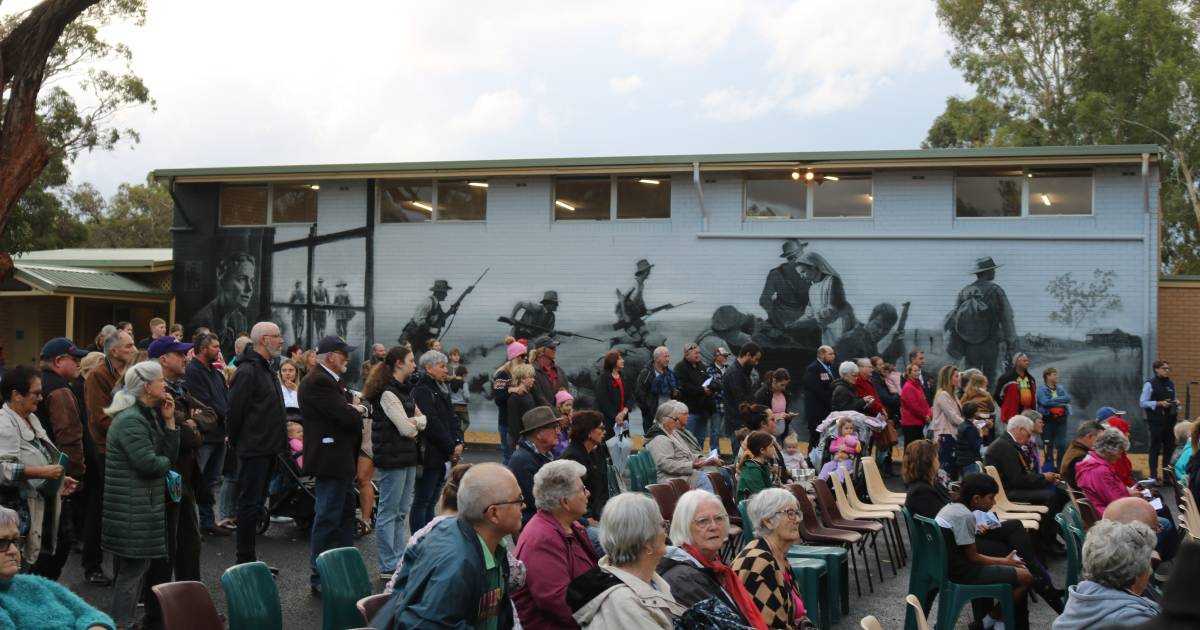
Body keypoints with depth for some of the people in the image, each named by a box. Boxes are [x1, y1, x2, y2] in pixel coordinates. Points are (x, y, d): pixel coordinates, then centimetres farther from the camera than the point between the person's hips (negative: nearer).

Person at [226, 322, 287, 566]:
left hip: (267, 449, 10)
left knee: (256, 502, 14)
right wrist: (236, 442, -9)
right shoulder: (248, 371, -15)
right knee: (249, 503, -5)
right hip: (254, 449, -10)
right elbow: (235, 410, -18)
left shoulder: (266, 369, 17)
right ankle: (245, 559, 1)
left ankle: (249, 558, 21)